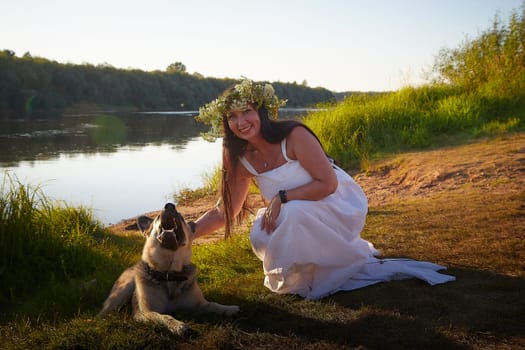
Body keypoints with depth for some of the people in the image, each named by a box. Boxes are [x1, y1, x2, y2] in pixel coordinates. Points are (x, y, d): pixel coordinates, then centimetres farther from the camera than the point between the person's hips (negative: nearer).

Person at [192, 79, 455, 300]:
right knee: (260, 237, -18)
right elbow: (225, 212, -3)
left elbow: (327, 184, -24)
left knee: (294, 213, -35)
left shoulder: (293, 135, -24)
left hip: (339, 204, -7)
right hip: (297, 218, 7)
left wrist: (281, 198, -29)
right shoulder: (241, 159, -7)